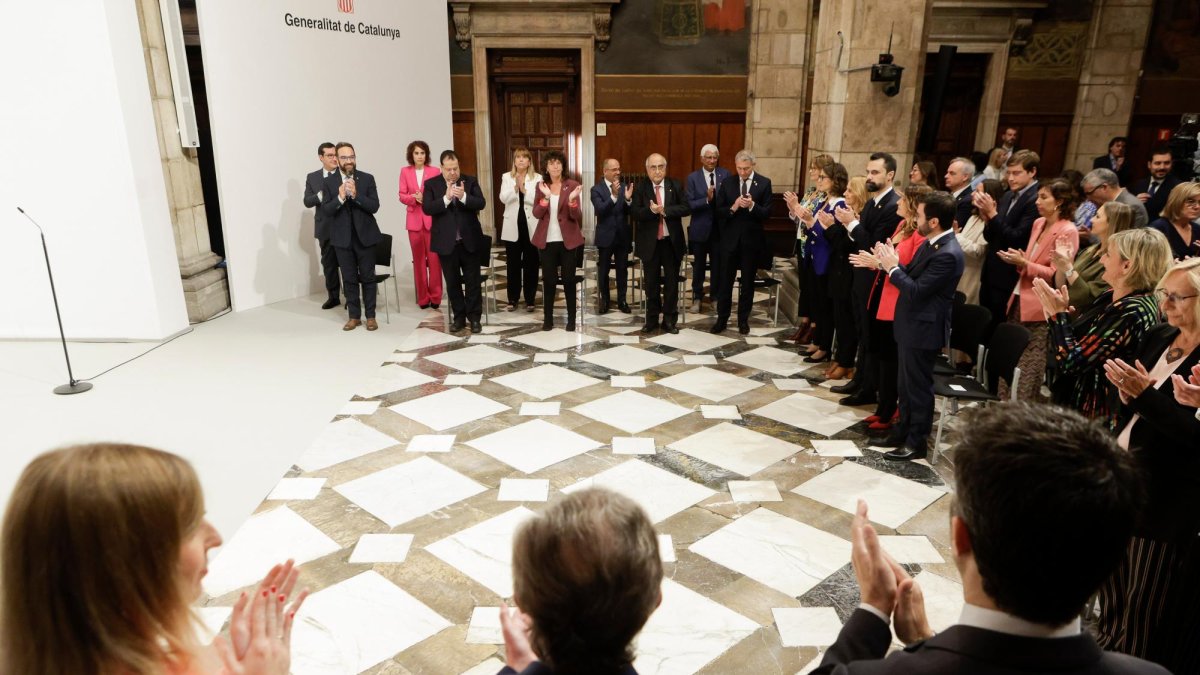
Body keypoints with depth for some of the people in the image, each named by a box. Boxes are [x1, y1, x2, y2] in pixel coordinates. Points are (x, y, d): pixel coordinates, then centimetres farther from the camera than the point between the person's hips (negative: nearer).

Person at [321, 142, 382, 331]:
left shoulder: (367, 178, -1)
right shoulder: (329, 181, 0)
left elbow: (374, 206, -8)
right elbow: (325, 211, -5)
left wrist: (356, 195, -22)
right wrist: (340, 198, -22)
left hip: (365, 235, -1)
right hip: (343, 238, 1)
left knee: (368, 277, 5)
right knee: (349, 279, 7)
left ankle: (370, 316, 15)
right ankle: (354, 316, 17)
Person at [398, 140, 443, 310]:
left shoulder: (435, 171, 1)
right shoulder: (405, 171, 7)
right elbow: (402, 196, 4)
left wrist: (427, 199, -16)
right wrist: (414, 198, -15)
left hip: (432, 219, -2)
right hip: (414, 219, 2)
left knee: (434, 258, -4)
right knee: (418, 259, 6)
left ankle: (435, 296, 6)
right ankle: (423, 297, 14)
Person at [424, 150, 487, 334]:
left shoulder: (470, 181, 2)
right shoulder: (431, 184, 0)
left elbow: (481, 203, -9)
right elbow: (427, 208, -12)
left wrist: (463, 197, -25)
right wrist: (446, 198, -24)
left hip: (469, 240, 0)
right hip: (446, 242, 0)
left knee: (473, 281, 5)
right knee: (452, 282, 9)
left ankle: (474, 317, 16)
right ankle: (459, 316, 22)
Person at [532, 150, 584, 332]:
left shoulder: (572, 185, -3)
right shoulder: (541, 186, 4)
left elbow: (577, 217, -8)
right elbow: (536, 214, -5)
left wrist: (572, 200, -26)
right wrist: (546, 197, -19)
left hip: (568, 240, -2)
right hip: (546, 241, 2)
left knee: (569, 280, 4)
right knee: (548, 280, 6)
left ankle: (571, 320, 13)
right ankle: (547, 319, 15)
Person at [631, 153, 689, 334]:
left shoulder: (675, 185, 1)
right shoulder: (640, 187, -2)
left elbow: (685, 208, -8)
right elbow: (634, 212, -10)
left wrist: (664, 210, -20)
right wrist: (651, 210, -27)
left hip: (672, 241, 1)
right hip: (650, 242, -1)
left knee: (672, 282, 6)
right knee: (651, 282, 8)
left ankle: (669, 319, 16)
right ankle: (652, 318, 20)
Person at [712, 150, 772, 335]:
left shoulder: (764, 183, -3)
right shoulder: (727, 183, 1)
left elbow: (767, 213, -7)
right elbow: (718, 211, -1)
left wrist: (752, 205, -24)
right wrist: (733, 207, -19)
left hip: (752, 239, -1)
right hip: (730, 238, 1)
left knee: (748, 282, 9)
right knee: (726, 281, 6)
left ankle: (743, 320, 21)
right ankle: (722, 319, 17)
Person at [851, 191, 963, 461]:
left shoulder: (948, 254, -25)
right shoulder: (929, 242, 5)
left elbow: (917, 291, -25)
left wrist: (892, 267, -17)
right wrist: (883, 263, 4)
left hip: (923, 329, -9)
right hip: (910, 324, 10)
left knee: (918, 386, 4)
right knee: (905, 384, 20)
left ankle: (917, 442, 18)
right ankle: (903, 431, 34)